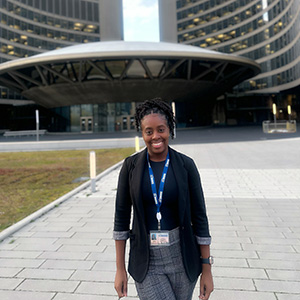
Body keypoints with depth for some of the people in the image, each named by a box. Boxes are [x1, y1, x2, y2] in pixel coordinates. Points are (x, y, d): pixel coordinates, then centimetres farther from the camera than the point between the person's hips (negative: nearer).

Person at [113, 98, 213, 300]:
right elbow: (121, 216, -2)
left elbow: (199, 217, -4)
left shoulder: (186, 165, -8)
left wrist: (207, 269, -2)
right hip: (146, 261, 0)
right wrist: (120, 269, -1)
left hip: (181, 257, 1)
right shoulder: (131, 166, -7)